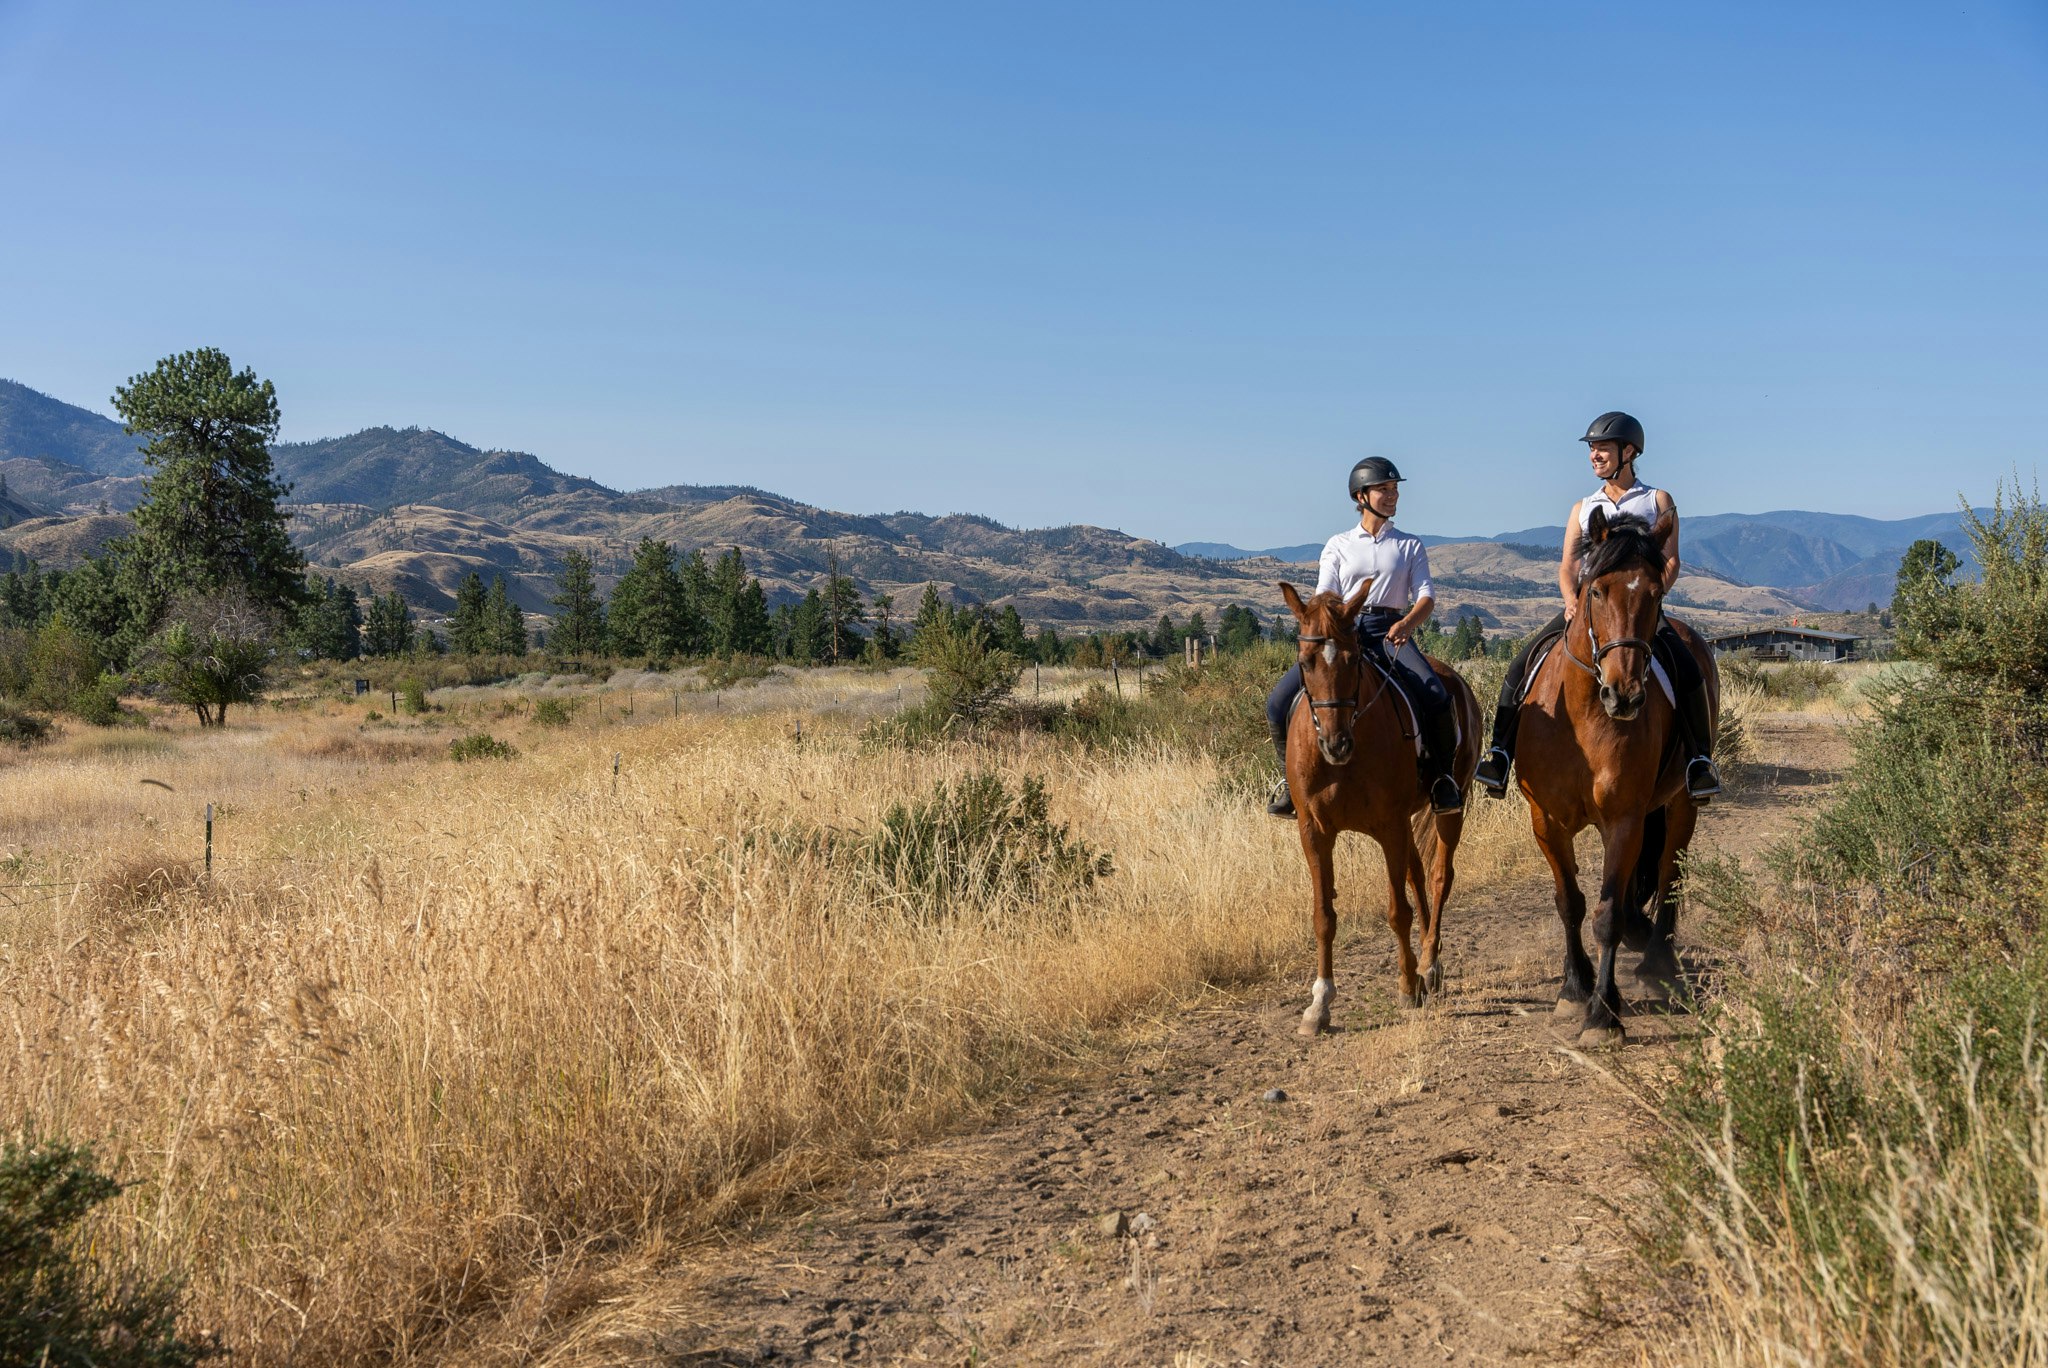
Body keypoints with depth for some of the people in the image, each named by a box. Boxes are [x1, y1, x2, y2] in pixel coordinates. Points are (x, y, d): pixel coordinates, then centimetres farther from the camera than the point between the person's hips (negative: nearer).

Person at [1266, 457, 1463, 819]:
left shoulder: (1410, 545, 13)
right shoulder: (1338, 545, 14)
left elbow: (1426, 597, 0)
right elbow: (1324, 598, 4)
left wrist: (1408, 623, -23)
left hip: (1391, 633, -1)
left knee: (1436, 697, -29)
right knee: (1279, 701, -17)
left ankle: (1442, 777, -5)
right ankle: (1291, 777, 5)